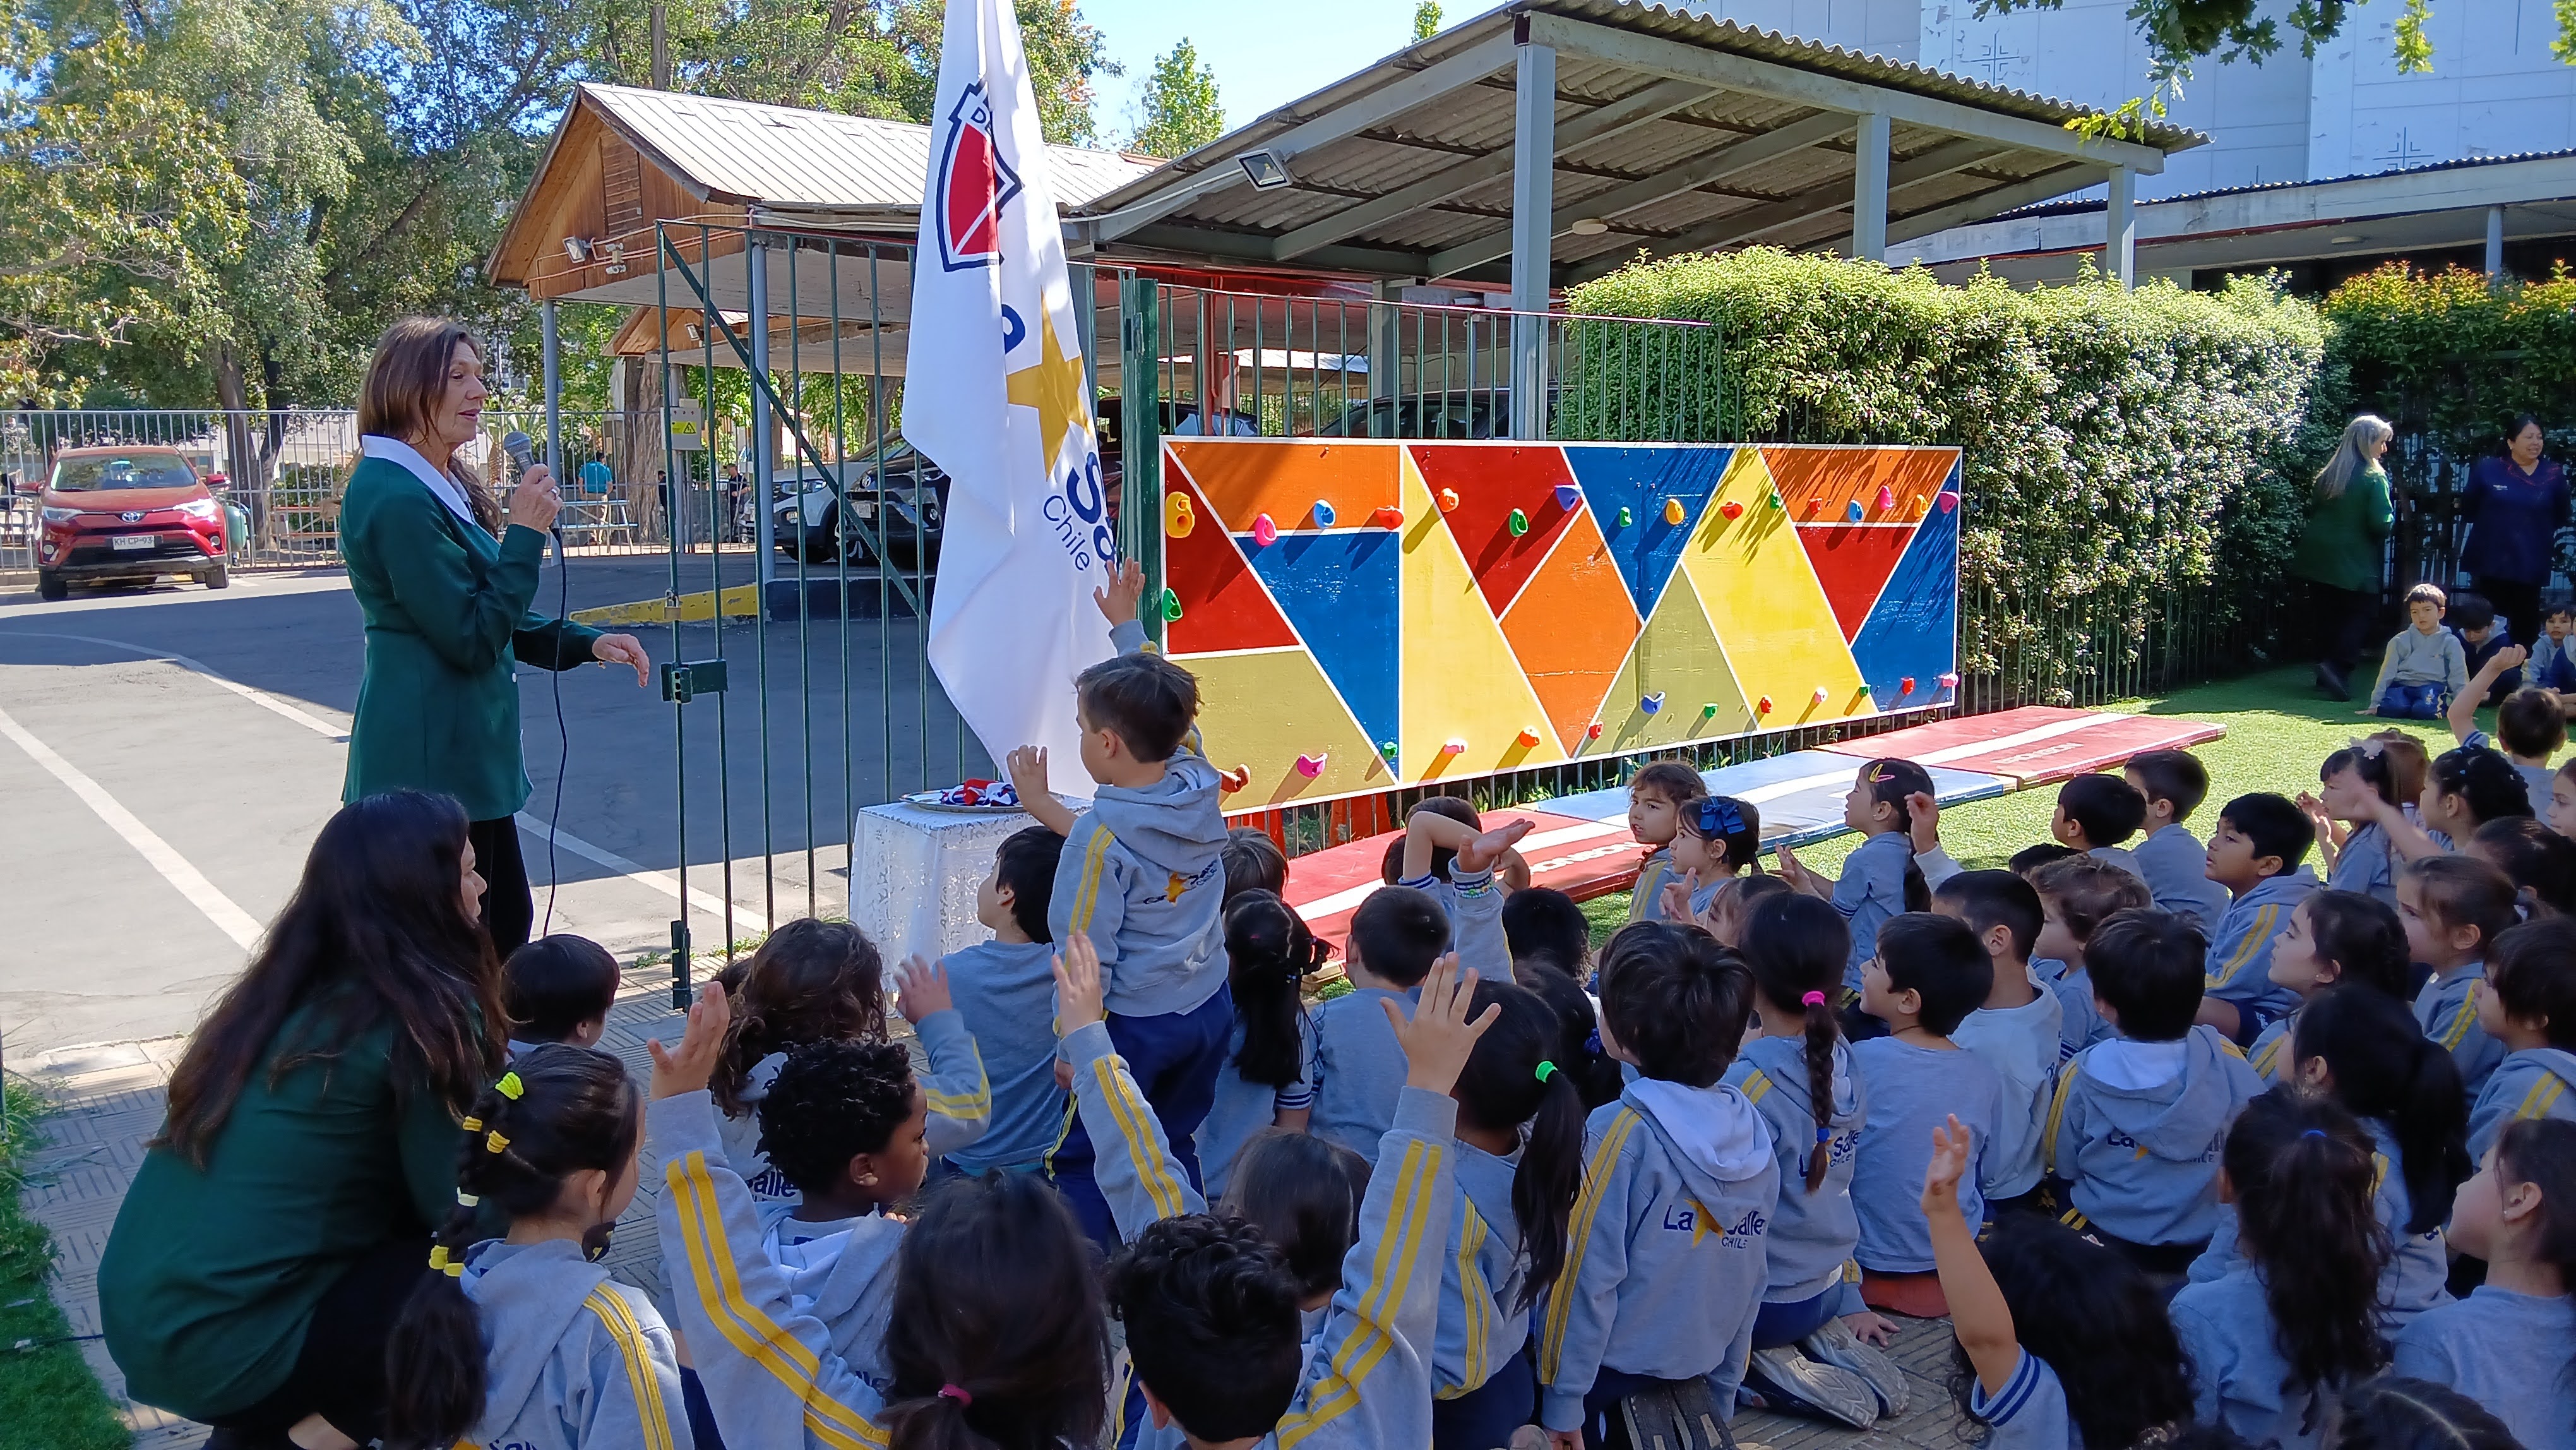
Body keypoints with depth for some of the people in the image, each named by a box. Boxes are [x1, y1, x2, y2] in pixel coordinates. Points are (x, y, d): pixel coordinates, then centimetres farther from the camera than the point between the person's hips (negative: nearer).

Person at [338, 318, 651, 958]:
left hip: (466, 754, 11)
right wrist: (525, 533, -18)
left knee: (506, 922, 17)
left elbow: (490, 619, 20)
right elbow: (471, 638, -19)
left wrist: (586, 642, 8)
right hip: (431, 761, -11)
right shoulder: (395, 497, -18)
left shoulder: (441, 485, 15)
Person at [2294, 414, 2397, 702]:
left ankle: (2326, 673, 17)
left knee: (2327, 616, 14)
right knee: (2360, 613, 4)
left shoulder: (2328, 474, 5)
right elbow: (2382, 524, -16)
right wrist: (2392, 515, 5)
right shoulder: (2374, 478, -12)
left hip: (2320, 559, 5)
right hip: (2356, 563, -5)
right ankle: (2338, 666, -16)